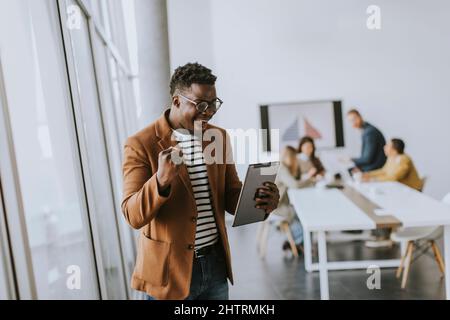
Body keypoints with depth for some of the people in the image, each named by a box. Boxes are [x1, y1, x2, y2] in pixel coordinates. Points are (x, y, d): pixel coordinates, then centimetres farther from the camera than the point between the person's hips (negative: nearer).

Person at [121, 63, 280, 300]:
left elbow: (231, 195, 8)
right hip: (170, 269, -4)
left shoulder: (219, 137, 3)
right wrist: (161, 179, -33)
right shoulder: (141, 144, -12)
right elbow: (133, 216, -15)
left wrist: (259, 200, -13)